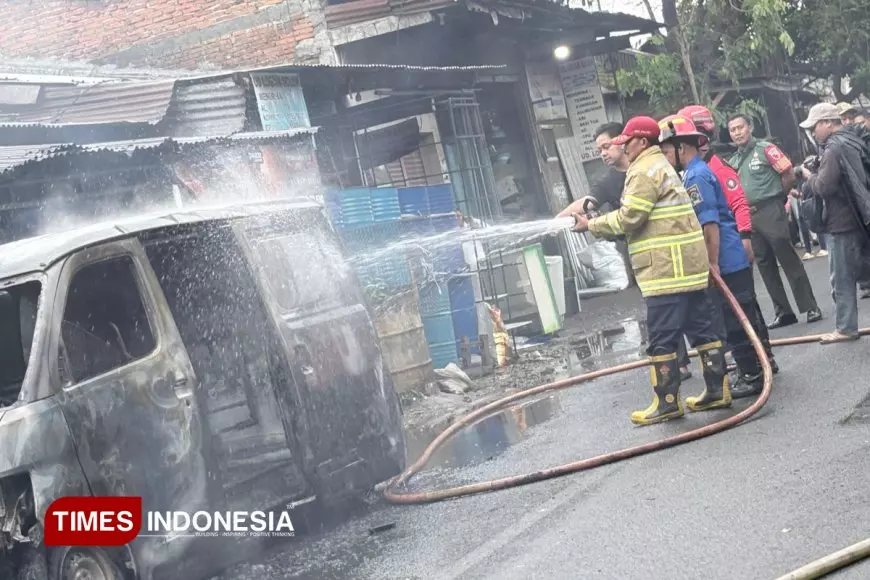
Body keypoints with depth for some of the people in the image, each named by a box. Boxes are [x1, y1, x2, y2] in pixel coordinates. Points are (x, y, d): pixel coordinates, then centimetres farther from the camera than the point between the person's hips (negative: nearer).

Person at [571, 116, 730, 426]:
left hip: (666, 269, -10)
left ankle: (667, 402, 0)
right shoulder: (661, 165, 22)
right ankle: (717, 390, 16)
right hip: (690, 265, 11)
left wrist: (591, 225, -4)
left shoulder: (645, 171, -11)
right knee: (701, 327, 11)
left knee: (662, 337, -5)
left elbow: (629, 217, -16)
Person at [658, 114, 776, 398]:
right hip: (735, 259, 10)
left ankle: (752, 375, 2)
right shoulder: (700, 171, 14)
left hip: (725, 263, -10)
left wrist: (712, 263, -20)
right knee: (745, 312, 19)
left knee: (733, 320, -4)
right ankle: (762, 359, 31)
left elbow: (709, 224, -23)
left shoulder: (695, 177, -17)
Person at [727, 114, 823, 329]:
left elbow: (789, 175, -5)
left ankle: (811, 307, -2)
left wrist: (775, 198, 4)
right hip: (748, 217, 6)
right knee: (765, 266, 8)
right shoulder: (732, 162, 12)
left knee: (789, 261, -6)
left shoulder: (766, 149, -4)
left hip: (771, 213, -6)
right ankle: (783, 312, 14)